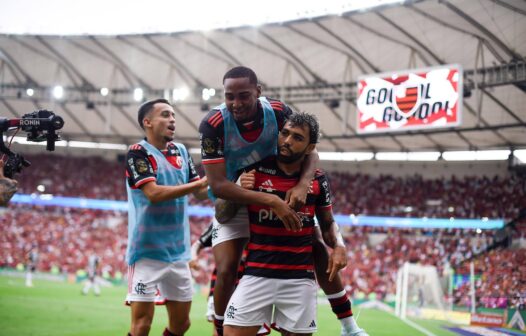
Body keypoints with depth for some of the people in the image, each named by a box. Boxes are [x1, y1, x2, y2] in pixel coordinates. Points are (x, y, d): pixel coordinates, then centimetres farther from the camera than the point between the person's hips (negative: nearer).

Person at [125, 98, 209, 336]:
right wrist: (199, 183, -21)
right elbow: (153, 193, -22)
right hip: (147, 251, -7)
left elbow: (201, 193, 10)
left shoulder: (180, 151, 11)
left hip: (178, 252, 7)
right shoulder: (138, 152, -9)